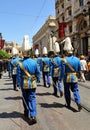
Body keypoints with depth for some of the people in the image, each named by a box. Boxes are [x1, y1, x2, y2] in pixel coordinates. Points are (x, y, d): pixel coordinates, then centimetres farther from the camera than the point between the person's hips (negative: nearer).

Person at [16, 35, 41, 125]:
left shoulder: (20, 64, -14)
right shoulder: (34, 62, -9)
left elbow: (19, 76, -8)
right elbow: (38, 73, 1)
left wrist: (19, 84, 7)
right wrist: (37, 80, 18)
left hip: (24, 85, 0)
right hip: (33, 84, 0)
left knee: (25, 99, 17)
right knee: (32, 99, 5)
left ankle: (27, 114, 34)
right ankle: (33, 116, -6)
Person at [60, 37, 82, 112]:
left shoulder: (64, 60, -15)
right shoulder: (77, 59, -3)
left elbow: (62, 71, -12)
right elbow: (79, 70, 5)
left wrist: (60, 78, 1)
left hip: (67, 78, -2)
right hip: (74, 78, 2)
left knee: (67, 91, 14)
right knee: (76, 91, 11)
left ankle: (68, 104, 24)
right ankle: (78, 103, -9)